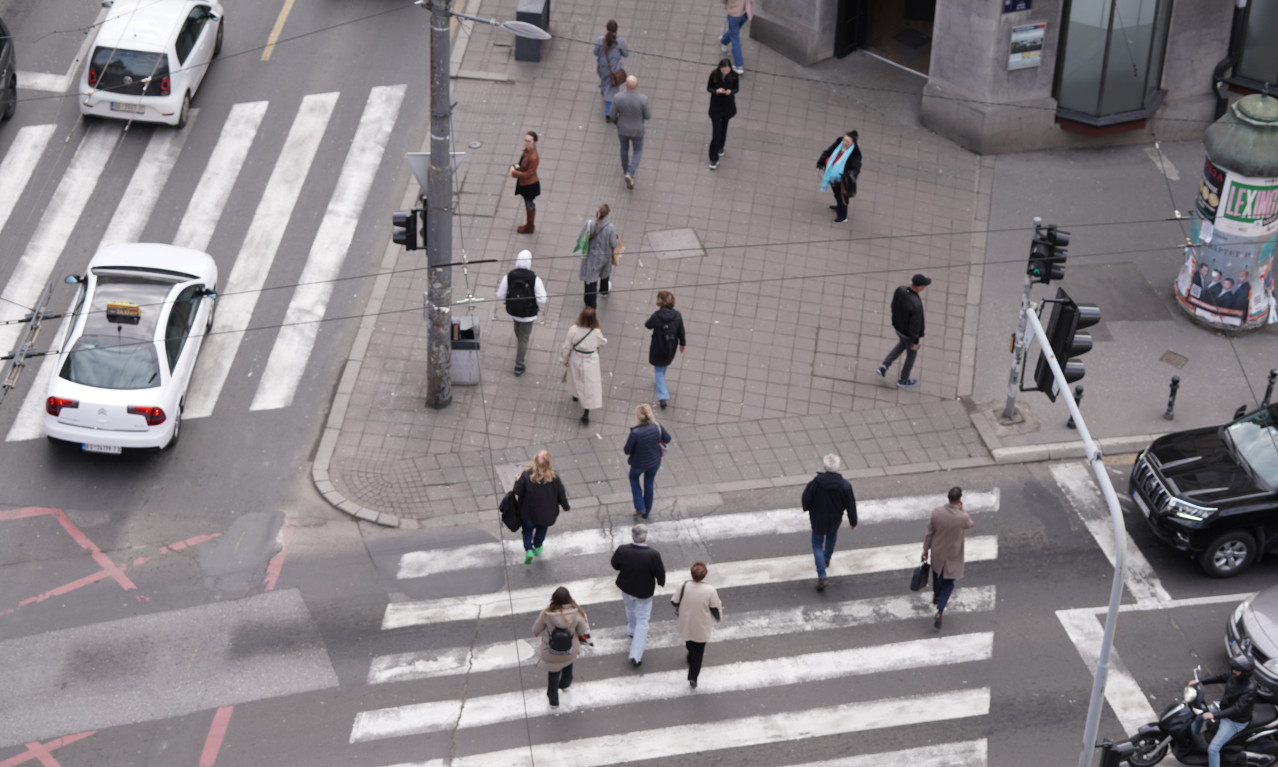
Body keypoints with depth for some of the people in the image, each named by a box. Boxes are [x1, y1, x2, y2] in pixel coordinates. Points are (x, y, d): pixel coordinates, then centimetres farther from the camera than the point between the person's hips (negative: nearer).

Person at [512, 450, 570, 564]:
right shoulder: (554, 478, -22)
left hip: (528, 513, -1)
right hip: (546, 514, 1)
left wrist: (517, 481, 3)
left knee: (527, 529, 24)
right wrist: (565, 506, 10)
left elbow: (517, 492, -17)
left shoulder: (526, 475, -25)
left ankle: (528, 550, 6)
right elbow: (561, 495, -10)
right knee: (542, 529, 31)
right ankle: (537, 548, 49)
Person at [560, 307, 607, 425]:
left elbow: (566, 347, -12)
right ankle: (586, 413, 10)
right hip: (590, 362, -2)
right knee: (590, 387, 10)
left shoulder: (573, 330, -23)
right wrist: (604, 340, 22)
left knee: (576, 379, 31)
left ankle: (575, 395, 60)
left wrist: (565, 360, 6)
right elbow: (602, 342, -3)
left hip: (576, 361, 2)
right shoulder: (596, 333, -25)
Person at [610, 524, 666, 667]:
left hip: (626, 588, 3)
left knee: (630, 608, 35)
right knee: (642, 622, 11)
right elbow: (660, 573, -17)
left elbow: (615, 565, -6)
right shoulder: (653, 555, -31)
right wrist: (661, 582, 6)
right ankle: (636, 656, 11)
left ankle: (632, 631, 63)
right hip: (644, 592, -3)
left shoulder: (622, 550, -24)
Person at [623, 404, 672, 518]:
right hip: (655, 461, 3)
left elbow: (627, 451, -23)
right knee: (648, 483, 28)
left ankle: (640, 507, 28)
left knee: (633, 477, 32)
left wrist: (628, 441, -1)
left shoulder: (635, 433, -37)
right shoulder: (657, 427, -26)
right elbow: (668, 439, -7)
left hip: (639, 463, -3)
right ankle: (646, 512, 45)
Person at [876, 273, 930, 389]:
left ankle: (884, 367, 35)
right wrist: (916, 342, -13)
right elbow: (915, 325, -29)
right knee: (912, 354, 24)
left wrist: (895, 320, 17)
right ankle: (903, 380, 48)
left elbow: (894, 307, -3)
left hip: (898, 326, 6)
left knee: (903, 344, 37)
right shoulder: (916, 305, -43)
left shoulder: (900, 290, -23)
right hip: (909, 332, -6)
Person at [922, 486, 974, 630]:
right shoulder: (963, 517, -30)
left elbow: (929, 532, -10)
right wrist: (961, 509, -13)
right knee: (948, 583, 13)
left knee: (937, 571, 32)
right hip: (953, 555, -3)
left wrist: (925, 550, 4)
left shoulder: (936, 512, -23)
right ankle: (939, 611, -2)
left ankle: (936, 596, 57)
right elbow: (970, 524, -4)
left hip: (937, 551, 3)